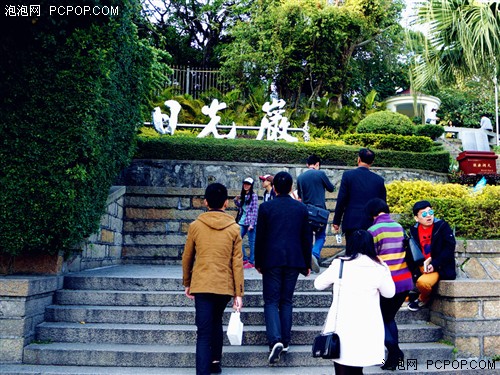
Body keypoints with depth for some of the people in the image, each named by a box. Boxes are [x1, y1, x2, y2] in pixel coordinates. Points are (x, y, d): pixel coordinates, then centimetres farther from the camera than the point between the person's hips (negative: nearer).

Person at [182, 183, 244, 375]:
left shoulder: (195, 226, -2)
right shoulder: (234, 228, -2)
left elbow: (187, 258, 6)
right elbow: (237, 263, -3)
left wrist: (187, 283, 19)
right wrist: (238, 293, 1)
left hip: (201, 285, -1)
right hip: (225, 286, 2)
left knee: (204, 331, -2)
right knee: (216, 322, 25)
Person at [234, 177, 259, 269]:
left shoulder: (253, 196, -7)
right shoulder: (242, 195, 12)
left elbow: (255, 210, -11)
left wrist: (252, 224, -15)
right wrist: (236, 200, 2)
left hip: (250, 222, -7)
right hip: (242, 222, 7)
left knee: (251, 242, 1)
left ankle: (251, 261, 9)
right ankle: (245, 258, 18)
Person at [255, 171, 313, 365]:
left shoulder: (265, 207, -4)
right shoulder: (301, 208, 4)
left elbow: (260, 237, -2)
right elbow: (307, 237, 7)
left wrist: (258, 262, 8)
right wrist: (307, 264, 15)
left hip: (272, 260, -2)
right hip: (294, 260, 3)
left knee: (271, 301, 3)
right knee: (286, 300, 13)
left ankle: (275, 340, -14)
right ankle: (285, 341, 16)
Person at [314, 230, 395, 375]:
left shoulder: (339, 264, -5)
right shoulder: (379, 268, -5)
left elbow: (318, 284, 9)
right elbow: (389, 293, 11)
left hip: (341, 326, -1)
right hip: (367, 329, 1)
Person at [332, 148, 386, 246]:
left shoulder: (348, 175, -4)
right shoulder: (379, 179, 4)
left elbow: (341, 200, -5)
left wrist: (336, 221, 3)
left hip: (352, 222, -2)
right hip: (372, 224, 3)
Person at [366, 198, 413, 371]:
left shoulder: (374, 230, -10)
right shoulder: (399, 227, 9)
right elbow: (404, 253, 15)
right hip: (405, 281, 6)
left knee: (382, 319, 8)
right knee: (389, 317, 19)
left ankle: (394, 351, -6)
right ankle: (393, 354, 16)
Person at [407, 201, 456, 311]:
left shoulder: (442, 226, -7)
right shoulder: (414, 230, 6)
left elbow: (449, 248, -12)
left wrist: (435, 264, -19)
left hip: (440, 268, -6)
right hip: (421, 268, 6)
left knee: (422, 282, -30)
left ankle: (423, 299, 1)